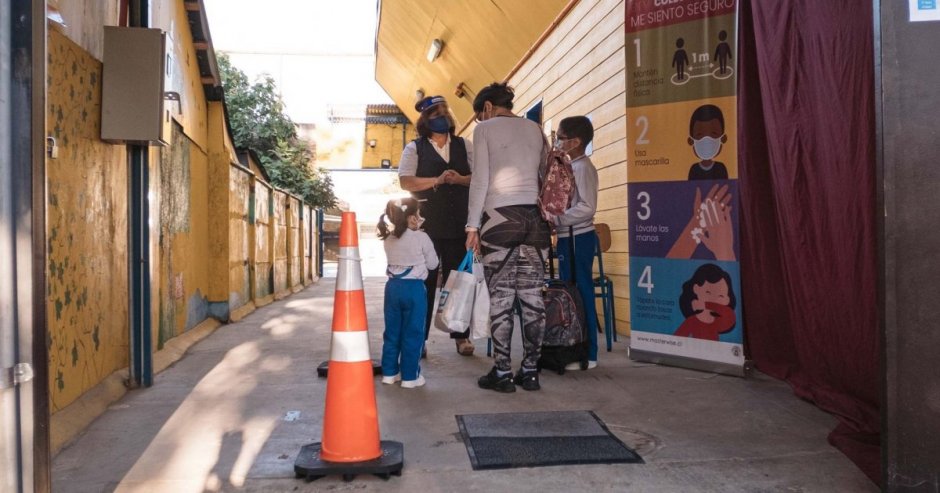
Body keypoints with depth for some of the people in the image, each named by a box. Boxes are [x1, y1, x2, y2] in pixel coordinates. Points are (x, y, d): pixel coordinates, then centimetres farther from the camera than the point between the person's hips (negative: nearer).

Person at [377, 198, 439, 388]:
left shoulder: (389, 239, 5)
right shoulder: (421, 238, -10)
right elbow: (432, 263, -1)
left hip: (393, 286, 5)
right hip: (414, 288, -5)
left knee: (392, 332, 13)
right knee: (412, 333, 3)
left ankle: (389, 372, 21)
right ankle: (410, 376, 8)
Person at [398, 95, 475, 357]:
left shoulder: (463, 145, 14)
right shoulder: (415, 148, 6)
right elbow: (406, 181, -6)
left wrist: (459, 179, -13)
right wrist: (438, 180, -15)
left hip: (458, 223, 2)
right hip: (426, 225, -2)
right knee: (425, 280, 2)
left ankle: (461, 336, 14)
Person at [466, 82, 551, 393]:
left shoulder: (485, 128, 5)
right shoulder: (535, 129, 18)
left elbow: (480, 180, -3)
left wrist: (473, 226, -1)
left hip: (500, 216, -4)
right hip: (535, 216, 5)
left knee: (501, 297, -2)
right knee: (533, 296, 3)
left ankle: (503, 373, 1)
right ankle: (530, 371, 9)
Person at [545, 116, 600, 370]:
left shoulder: (583, 167, -11)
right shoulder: (570, 167, 16)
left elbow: (587, 207, -19)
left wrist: (556, 219, -16)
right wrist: (554, 221, 6)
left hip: (578, 238, -9)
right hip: (568, 237, 9)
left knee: (581, 293, -6)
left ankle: (588, 354, 1)